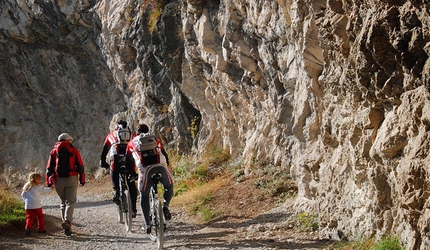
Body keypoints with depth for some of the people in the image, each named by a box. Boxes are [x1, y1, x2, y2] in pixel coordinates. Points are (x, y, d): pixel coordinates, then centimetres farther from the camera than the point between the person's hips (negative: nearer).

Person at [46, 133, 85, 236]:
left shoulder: (54, 151, 10)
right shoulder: (74, 151, 5)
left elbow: (49, 168, 8)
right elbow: (80, 166, 2)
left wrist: (48, 182, 11)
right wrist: (82, 180, 6)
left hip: (58, 180, 2)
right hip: (71, 179, -2)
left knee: (63, 202, 16)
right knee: (70, 201, -4)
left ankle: (65, 222, 12)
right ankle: (67, 221, -25)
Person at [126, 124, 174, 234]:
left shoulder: (132, 142, 29)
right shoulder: (155, 139, 31)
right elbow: (164, 155, 33)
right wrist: (167, 167, 45)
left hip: (145, 169, -1)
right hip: (161, 166, 1)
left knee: (144, 196, 14)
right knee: (169, 187, 27)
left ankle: (147, 224, 12)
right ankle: (166, 205, 1)